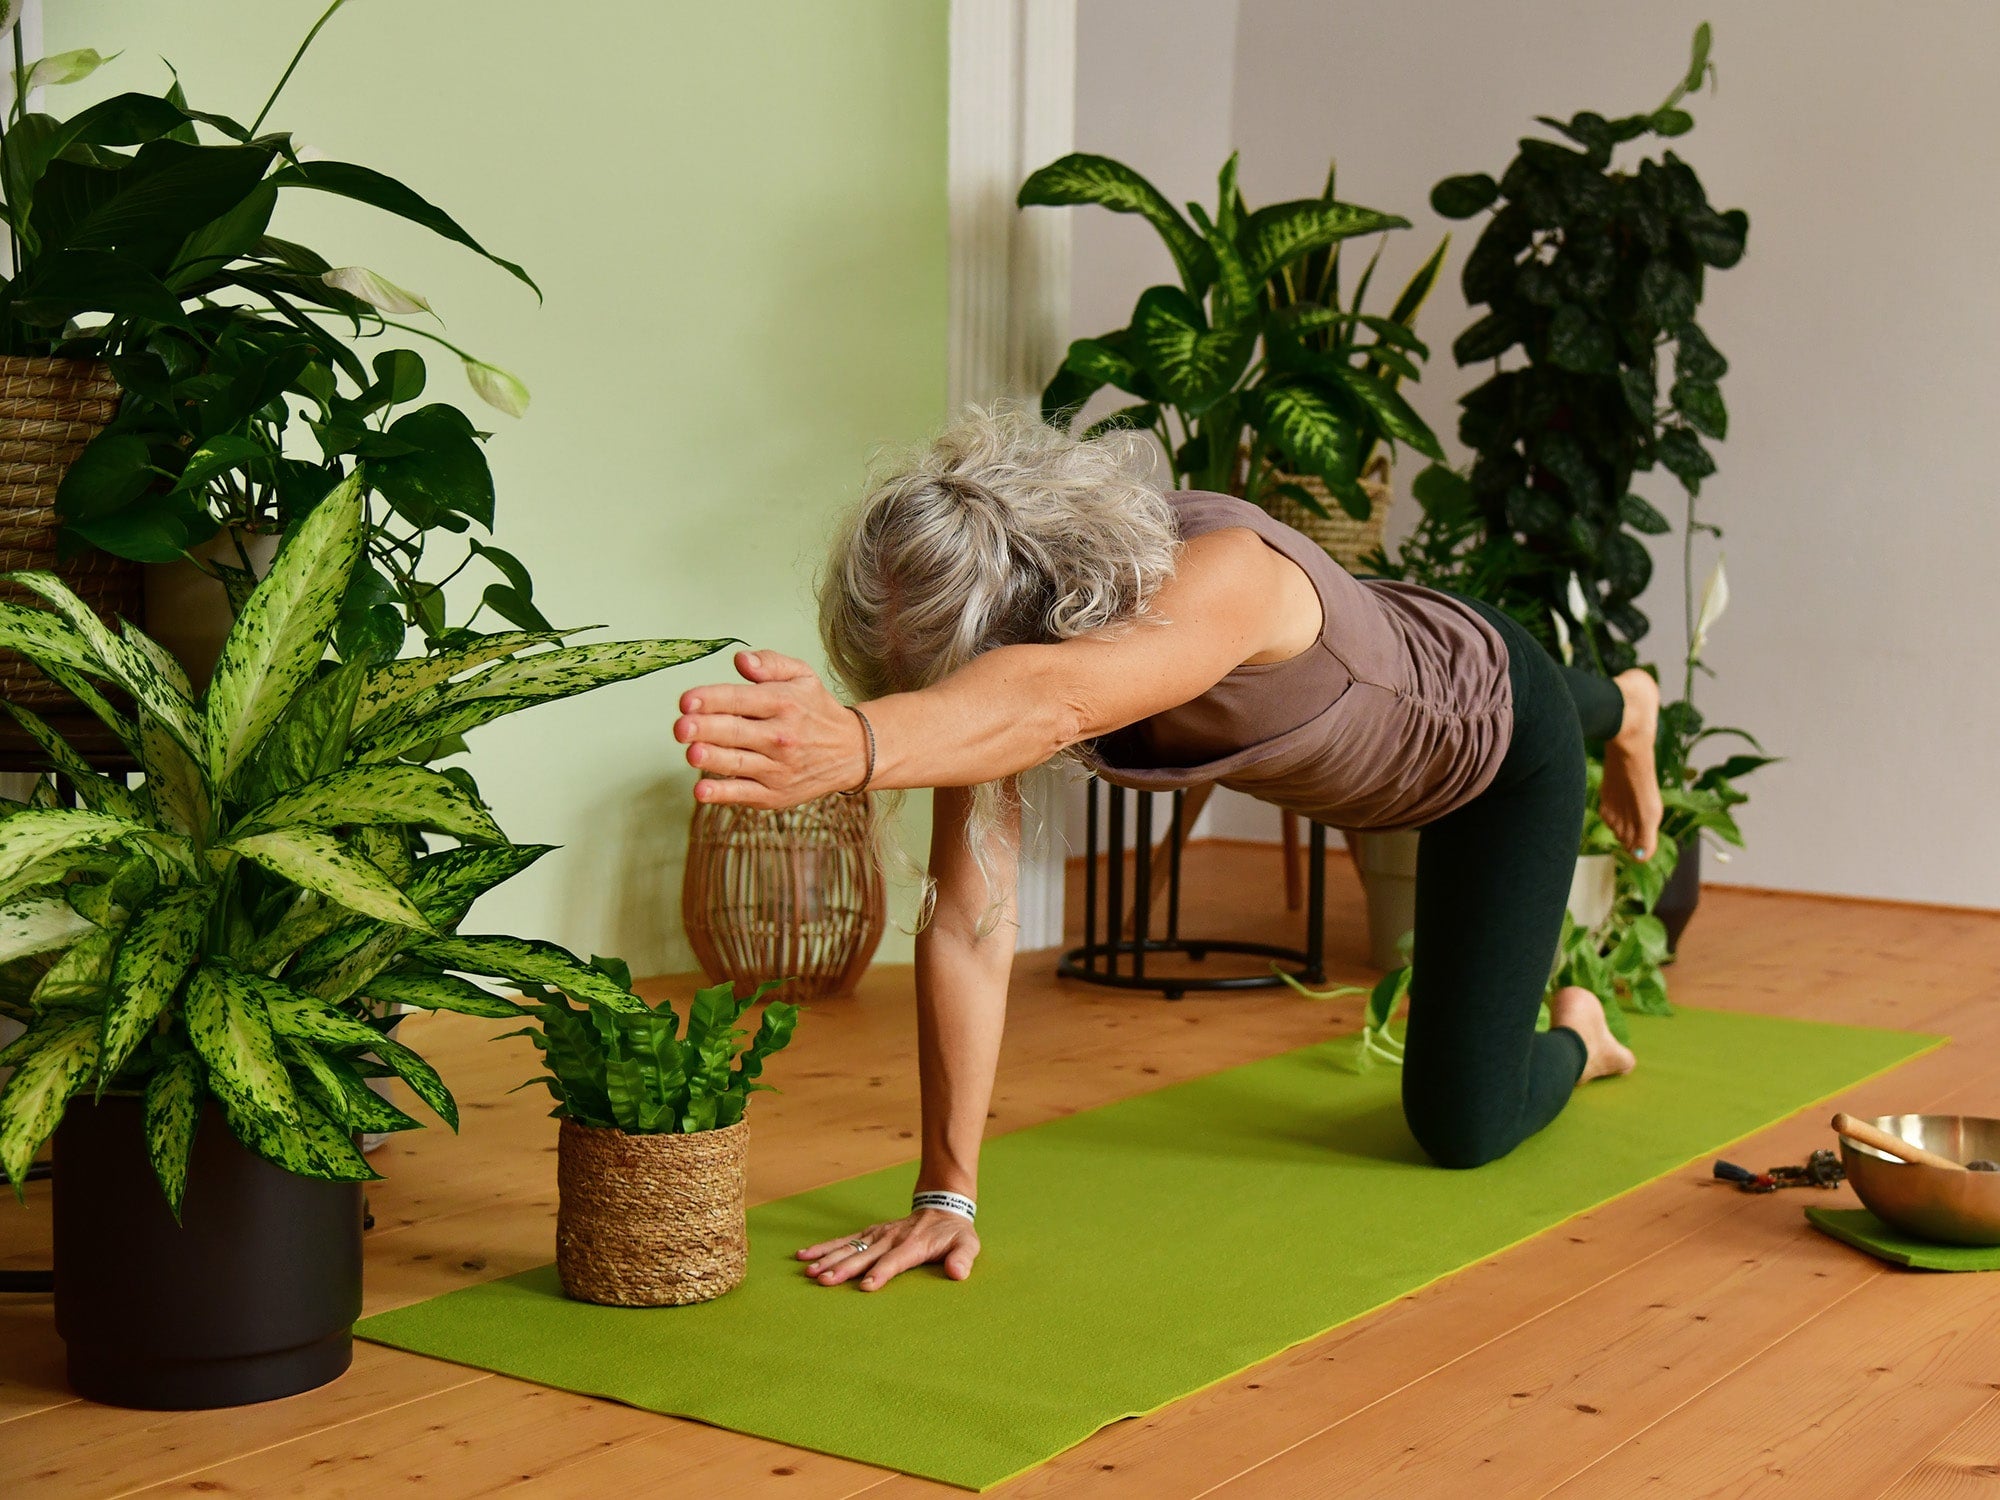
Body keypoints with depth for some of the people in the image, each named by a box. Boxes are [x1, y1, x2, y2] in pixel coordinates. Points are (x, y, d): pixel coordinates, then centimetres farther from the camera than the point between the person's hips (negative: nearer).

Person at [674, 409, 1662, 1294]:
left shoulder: (1226, 574, -50)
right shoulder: (996, 673, -33)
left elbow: (1052, 703, -72)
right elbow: (966, 926, -34)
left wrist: (852, 746, -91)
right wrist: (946, 1195, -37)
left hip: (1491, 725, -5)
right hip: (1353, 763, 6)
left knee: (1462, 1127, -3)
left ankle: (1573, 1037, 34)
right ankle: (1623, 703, 78)